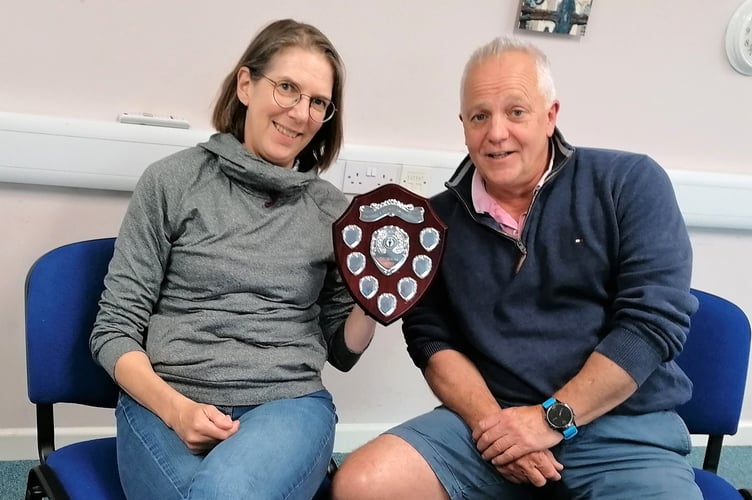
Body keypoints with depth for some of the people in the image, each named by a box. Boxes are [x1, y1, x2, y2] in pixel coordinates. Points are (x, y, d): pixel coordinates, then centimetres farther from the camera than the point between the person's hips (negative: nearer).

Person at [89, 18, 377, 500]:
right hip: (165, 402, -1)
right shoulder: (172, 181, 2)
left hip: (290, 404, 1)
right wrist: (175, 408, -14)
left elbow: (342, 350, 15)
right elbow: (114, 329, 1)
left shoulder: (333, 209, 10)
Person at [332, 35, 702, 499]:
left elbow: (655, 317, -9)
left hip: (625, 427, -2)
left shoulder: (631, 184, -1)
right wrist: (489, 421, -11)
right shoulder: (439, 218, 8)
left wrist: (553, 417, -13)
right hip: (493, 421, 3)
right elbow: (432, 338, 5)